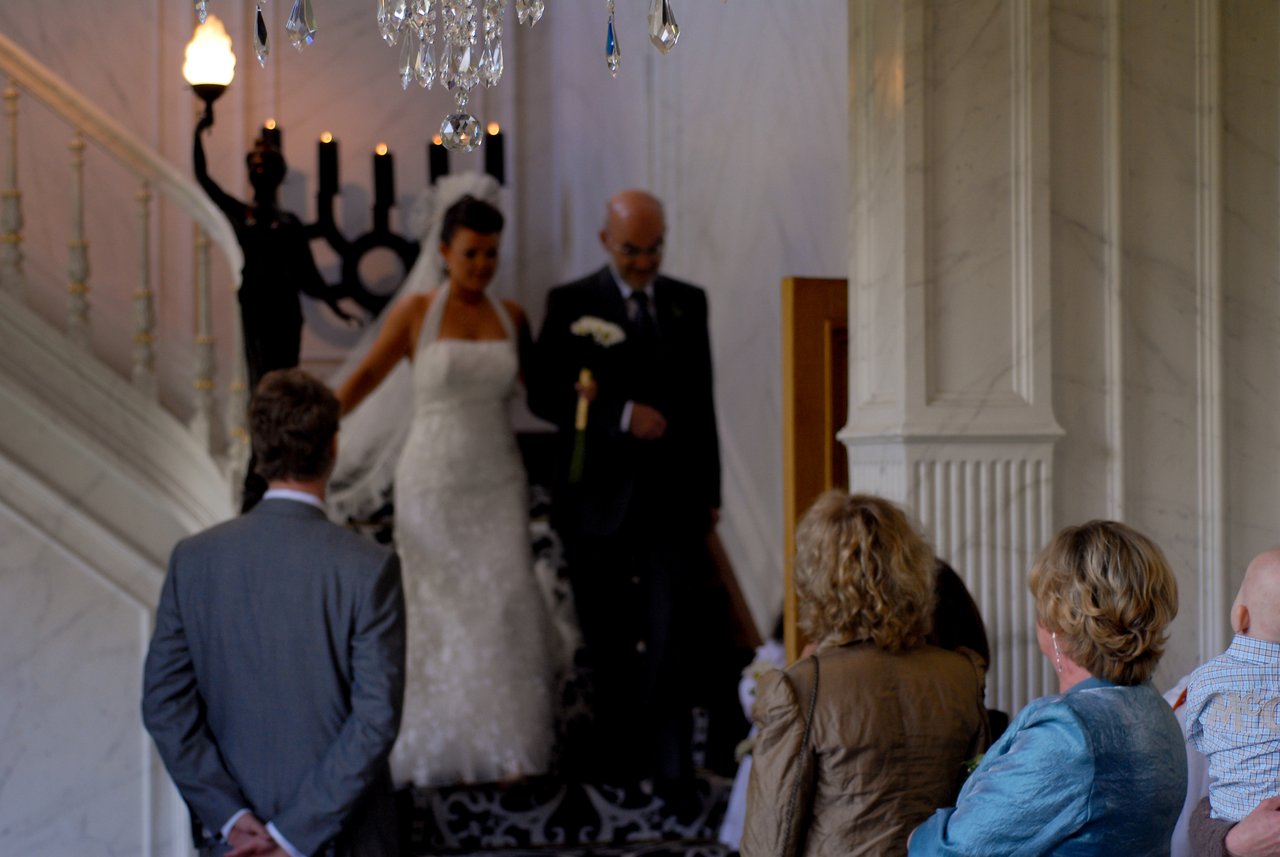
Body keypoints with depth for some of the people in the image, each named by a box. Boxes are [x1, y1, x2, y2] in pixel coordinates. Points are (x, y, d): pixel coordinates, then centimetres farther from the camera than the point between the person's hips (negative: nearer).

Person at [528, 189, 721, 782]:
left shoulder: (689, 303, 10)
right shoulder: (571, 304, 0)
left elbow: (701, 400, 14)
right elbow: (544, 395, -7)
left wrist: (709, 493, 12)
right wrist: (622, 415, -18)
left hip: (672, 498, 1)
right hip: (598, 499, -1)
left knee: (666, 637, -7)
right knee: (607, 643, 8)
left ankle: (667, 766, -3)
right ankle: (614, 760, 19)